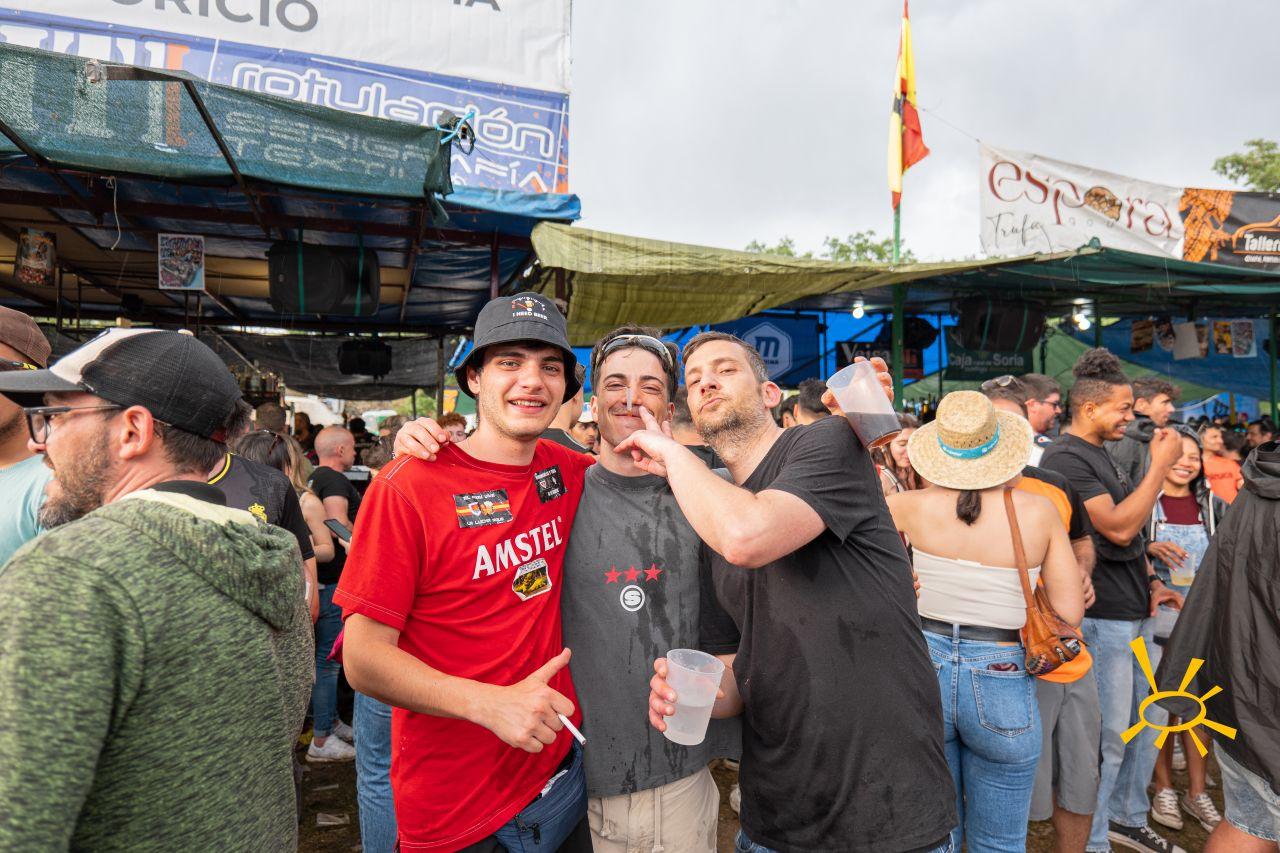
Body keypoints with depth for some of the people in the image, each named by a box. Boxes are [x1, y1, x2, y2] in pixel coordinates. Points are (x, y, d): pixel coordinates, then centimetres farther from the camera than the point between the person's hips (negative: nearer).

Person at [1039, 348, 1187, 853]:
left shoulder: (1098, 453, 13)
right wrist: (1160, 464, -18)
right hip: (1102, 620, -10)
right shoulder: (1065, 458, -17)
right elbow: (1118, 528, -23)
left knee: (1148, 721, 20)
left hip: (1134, 612, 10)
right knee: (1110, 736, 0)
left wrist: (1149, 581, 13)